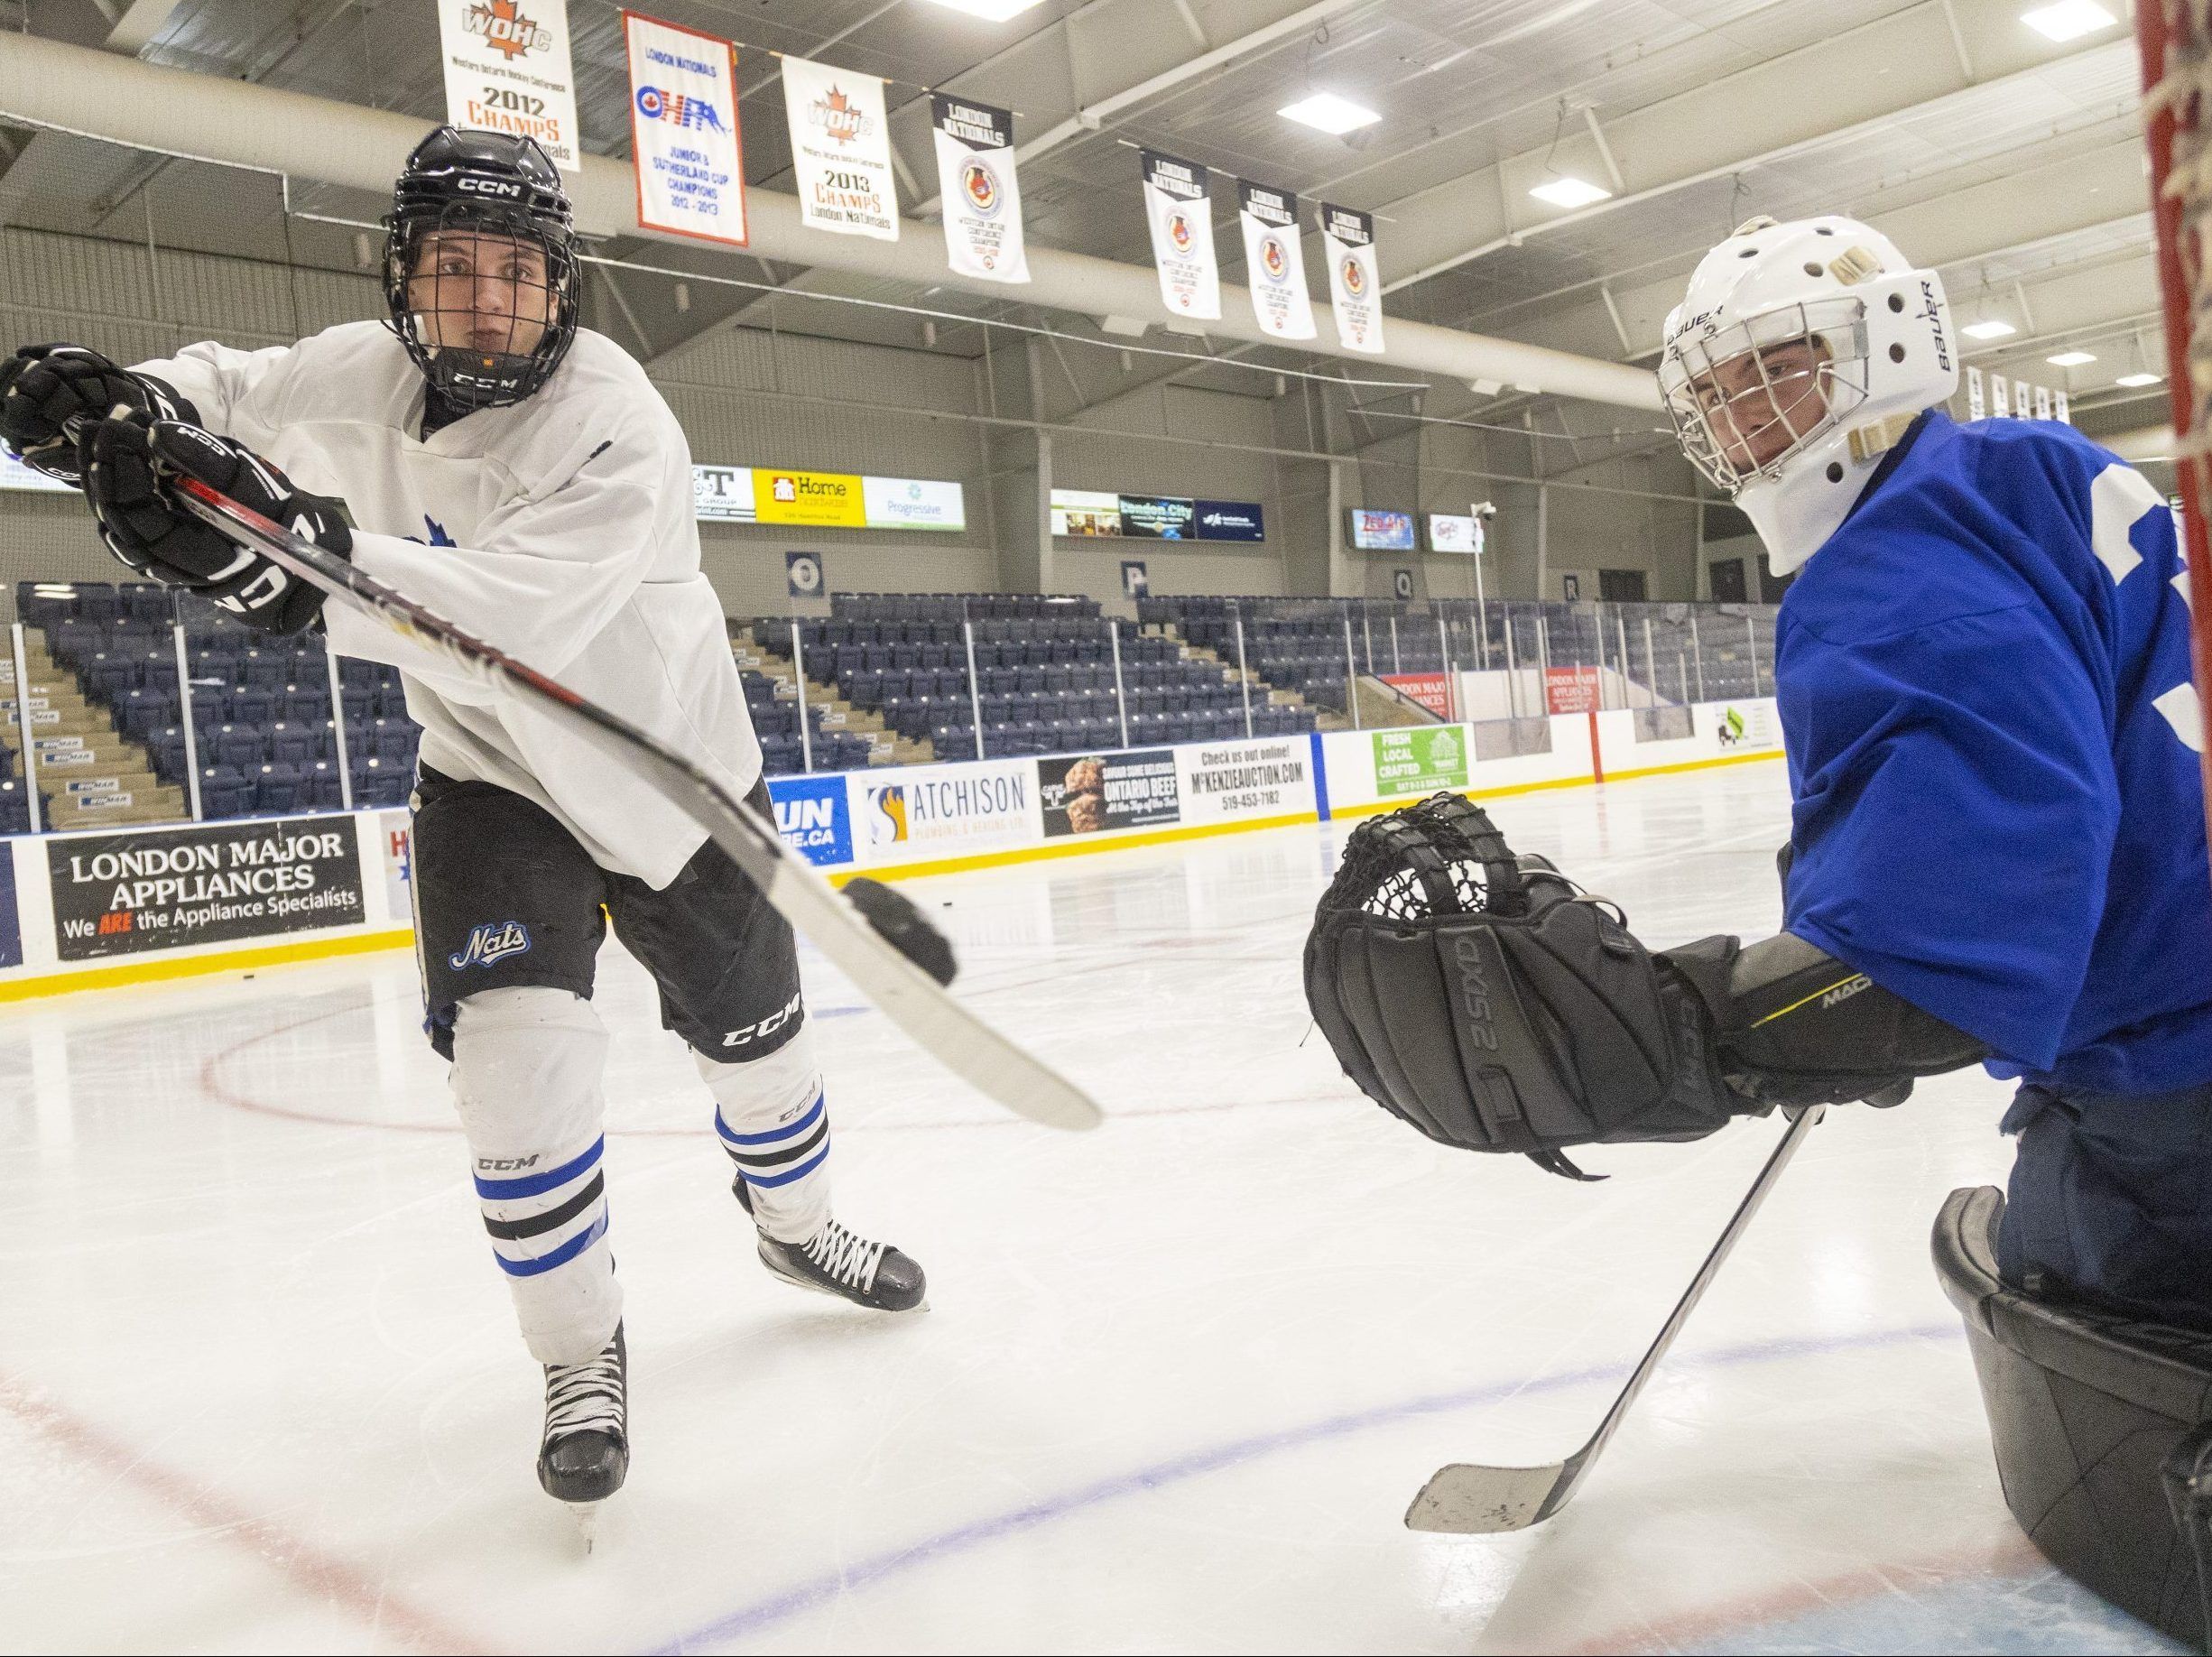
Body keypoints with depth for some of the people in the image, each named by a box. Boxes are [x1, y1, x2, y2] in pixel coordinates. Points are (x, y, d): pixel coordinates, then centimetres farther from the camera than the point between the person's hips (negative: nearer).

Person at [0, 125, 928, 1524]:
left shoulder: (620, 430, -29)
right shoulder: (361, 377, -12)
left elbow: (513, 624, -44)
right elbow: (218, 395, 1)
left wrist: (296, 558, -58)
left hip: (675, 780, -2)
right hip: (492, 780, 2)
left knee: (755, 1032, 13)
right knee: (517, 1051, -16)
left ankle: (799, 1225, 45)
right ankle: (582, 1352, 7)